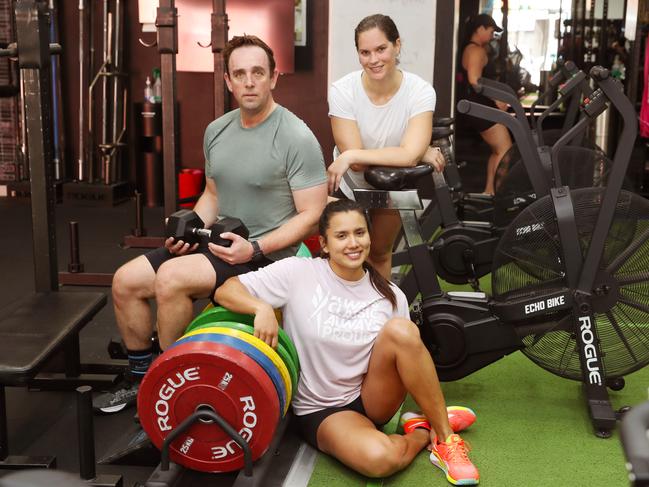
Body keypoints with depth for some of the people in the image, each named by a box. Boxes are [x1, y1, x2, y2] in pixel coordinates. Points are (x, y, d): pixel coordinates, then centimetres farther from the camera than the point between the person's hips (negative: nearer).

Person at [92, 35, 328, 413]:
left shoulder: (296, 138, -16)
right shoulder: (217, 131, 7)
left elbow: (312, 216, -16)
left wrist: (255, 249, -24)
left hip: (267, 254, -8)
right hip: (219, 242, 8)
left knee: (171, 278, -28)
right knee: (126, 281, -1)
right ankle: (140, 378, 16)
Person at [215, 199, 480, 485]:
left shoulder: (391, 296, 0)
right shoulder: (298, 273, -9)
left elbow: (409, 359, 6)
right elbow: (225, 291, -12)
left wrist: (434, 416, -6)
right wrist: (261, 308, -32)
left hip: (374, 398, 3)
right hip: (321, 410, -3)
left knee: (400, 330, -29)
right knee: (379, 459, -37)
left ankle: (443, 435, -13)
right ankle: (422, 434, -2)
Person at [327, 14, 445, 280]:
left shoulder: (421, 91, -25)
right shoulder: (342, 90, -26)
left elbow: (409, 154, -37)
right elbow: (355, 162, -30)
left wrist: (350, 156, -40)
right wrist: (420, 154, -32)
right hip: (349, 186, -1)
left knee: (380, 253, 20)